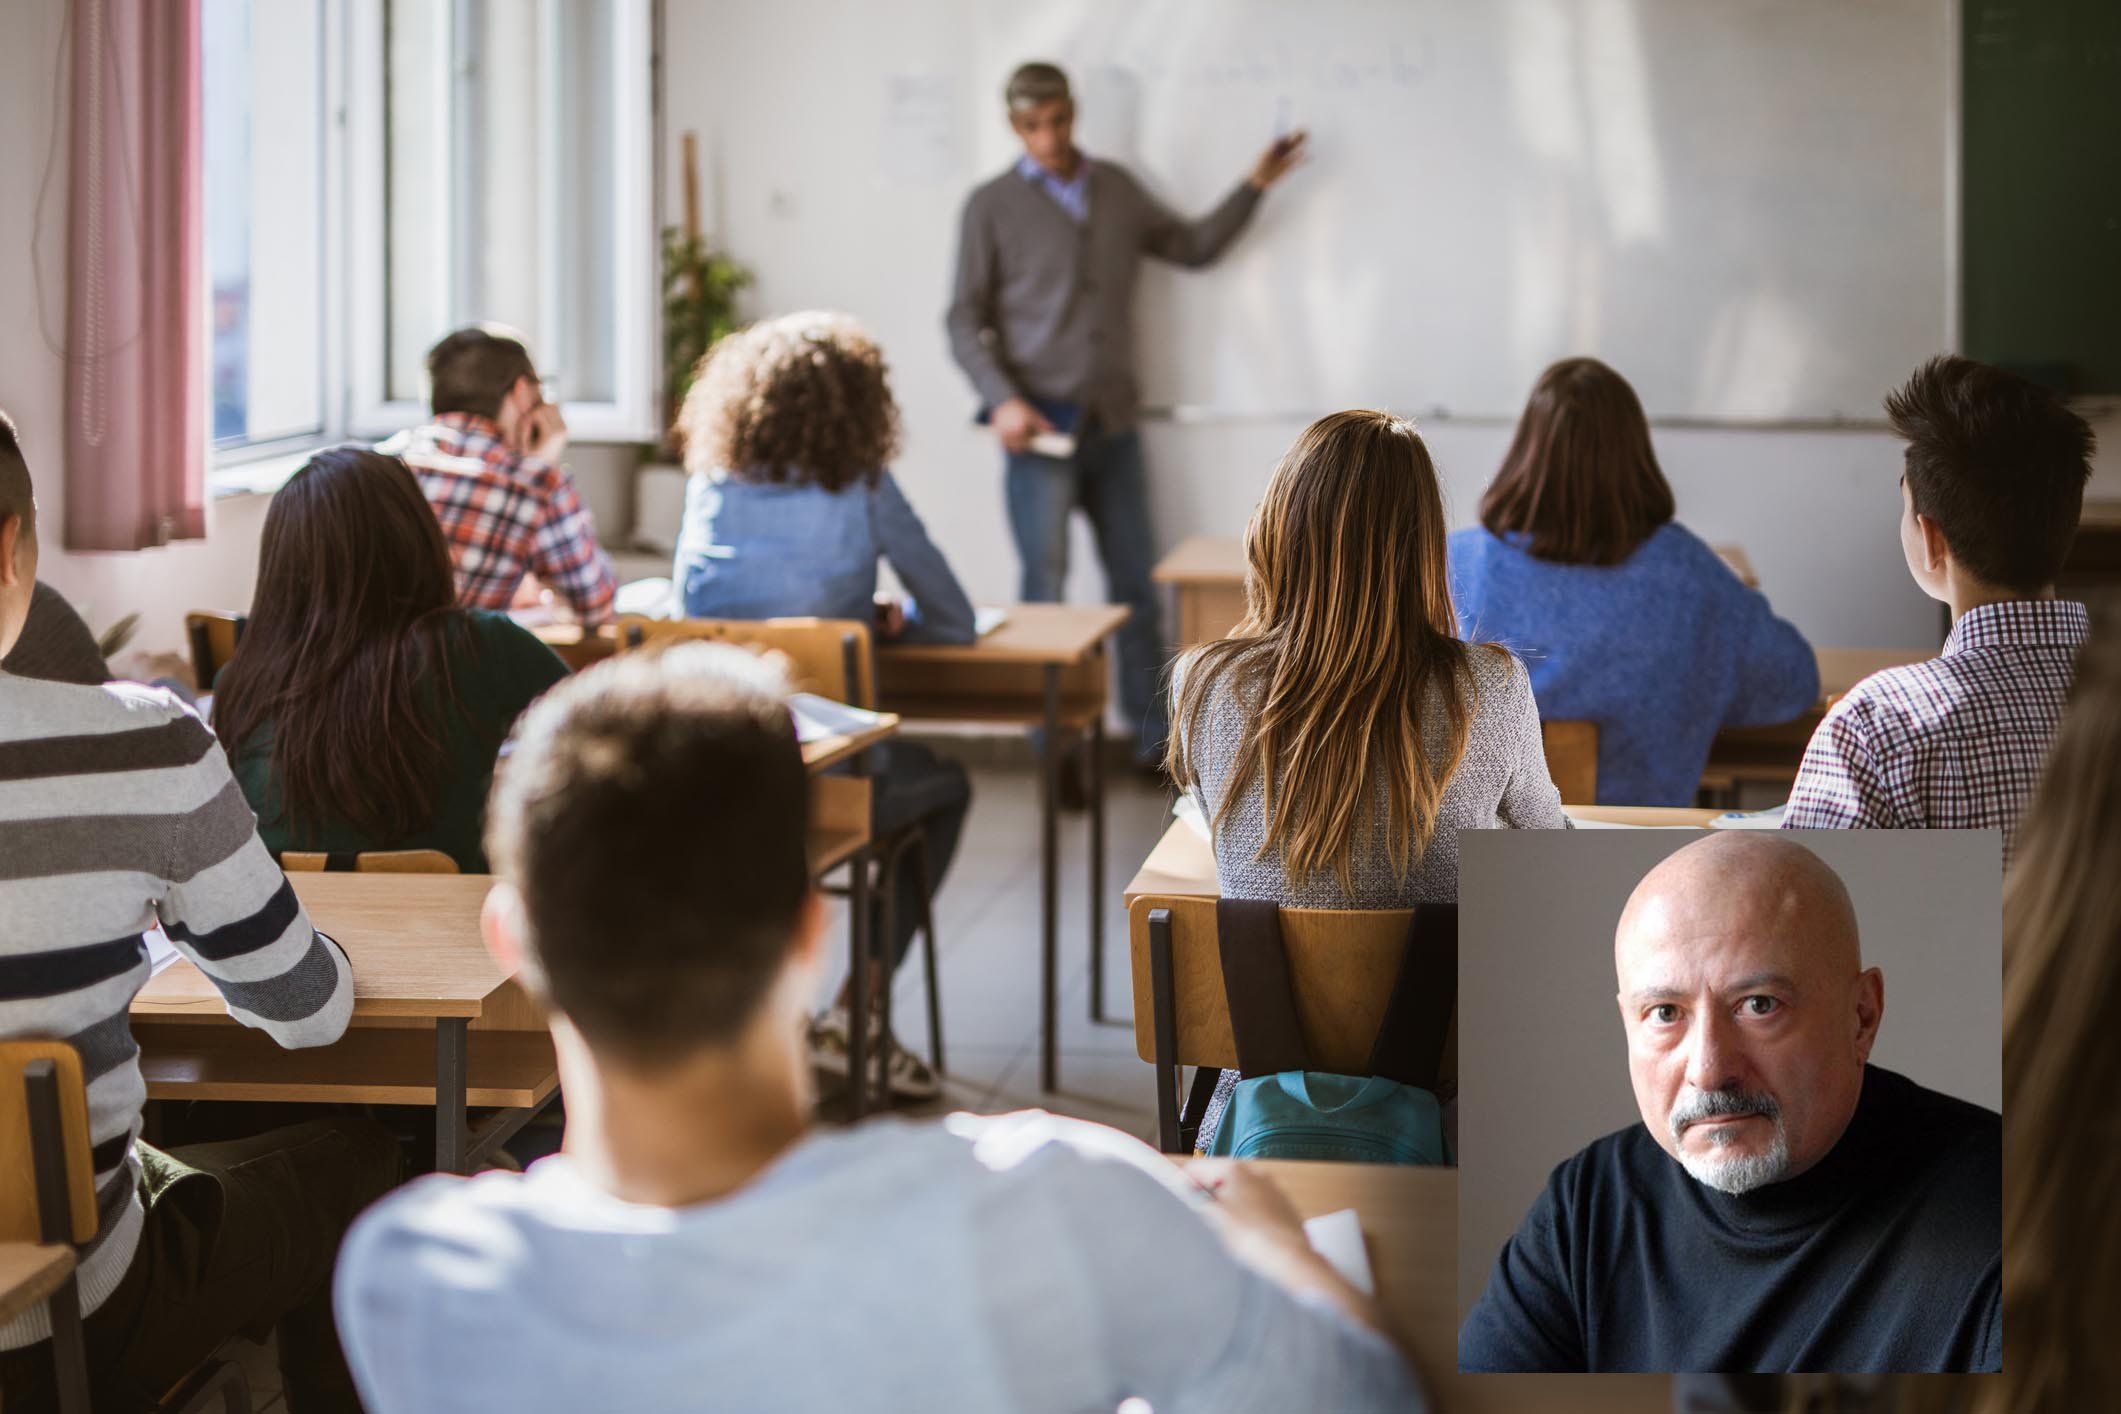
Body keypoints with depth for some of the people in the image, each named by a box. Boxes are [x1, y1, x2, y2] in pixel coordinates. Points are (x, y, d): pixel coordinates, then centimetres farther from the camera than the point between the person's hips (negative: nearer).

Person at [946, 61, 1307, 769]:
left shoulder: (1116, 189, 13)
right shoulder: (992, 206, 0)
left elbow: (1193, 245, 22)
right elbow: (965, 320, -2)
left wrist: (1255, 185, 12)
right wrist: (1001, 401, -15)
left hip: (1112, 424, 4)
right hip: (1039, 427, -4)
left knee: (1137, 588, 6)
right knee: (1046, 592, -4)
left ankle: (1154, 738, 13)